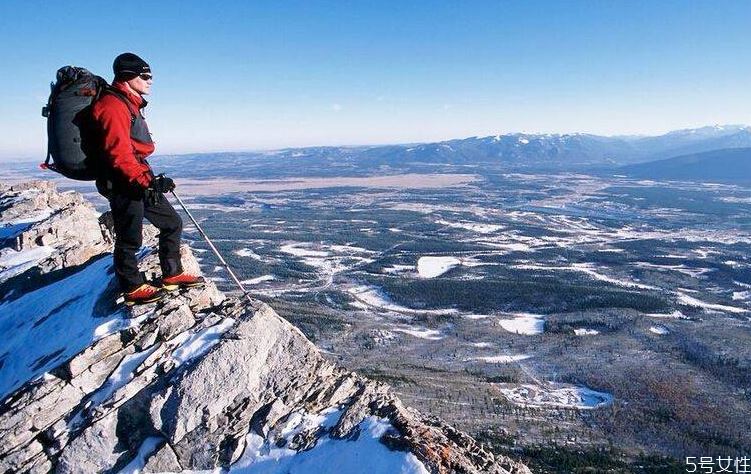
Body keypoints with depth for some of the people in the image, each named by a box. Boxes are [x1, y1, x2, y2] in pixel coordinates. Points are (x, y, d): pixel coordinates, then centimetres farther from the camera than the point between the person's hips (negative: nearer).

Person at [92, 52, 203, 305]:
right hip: (123, 184, -10)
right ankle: (133, 288, 14)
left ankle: (172, 275, 21)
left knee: (172, 223, 12)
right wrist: (146, 180, -27)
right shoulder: (113, 104, -13)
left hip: (139, 182, 10)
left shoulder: (129, 104, 19)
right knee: (130, 238, 0)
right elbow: (118, 152, -23)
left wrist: (151, 178, 24)